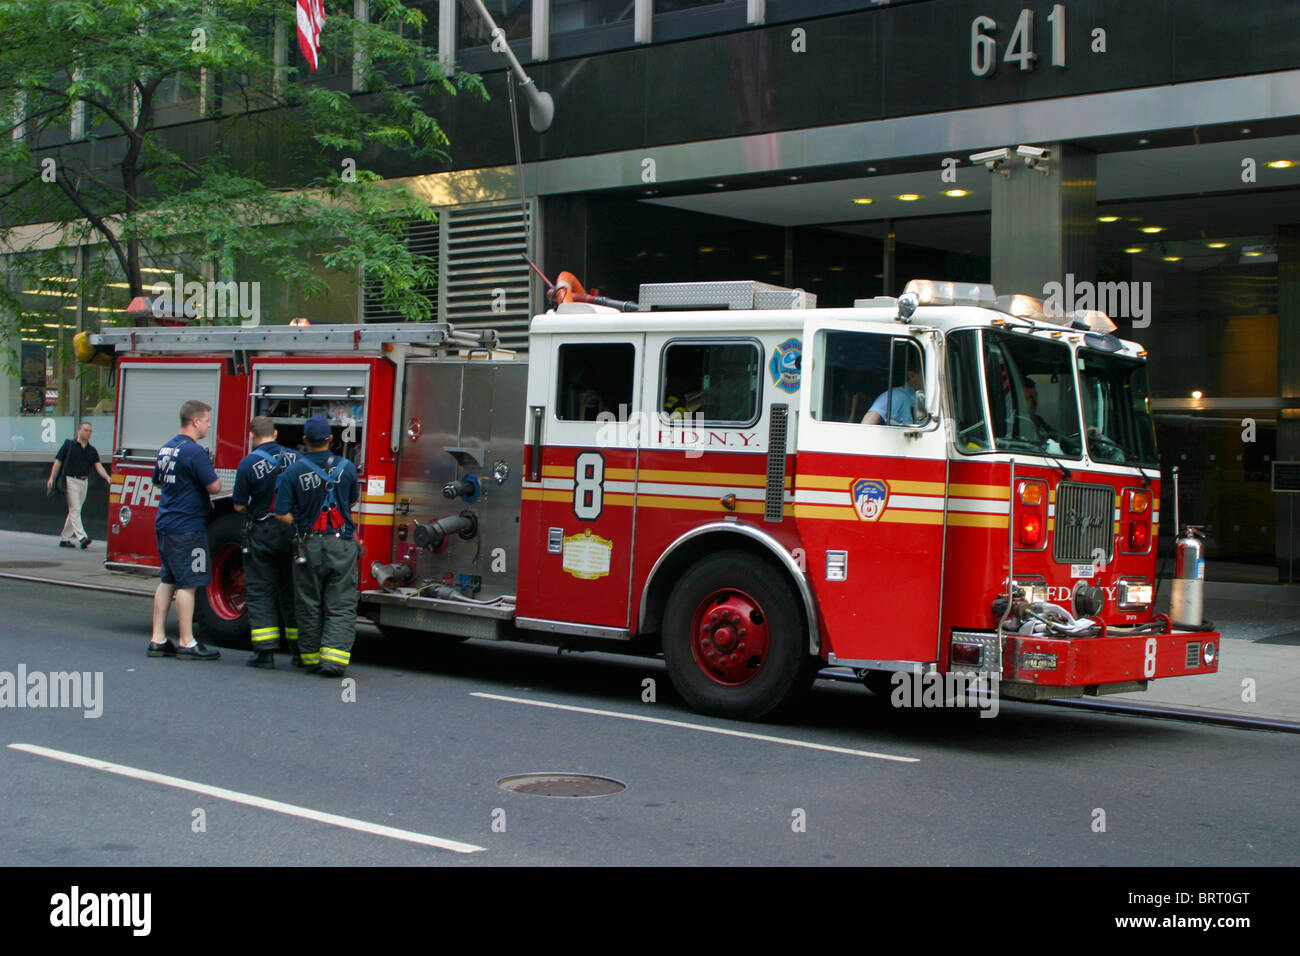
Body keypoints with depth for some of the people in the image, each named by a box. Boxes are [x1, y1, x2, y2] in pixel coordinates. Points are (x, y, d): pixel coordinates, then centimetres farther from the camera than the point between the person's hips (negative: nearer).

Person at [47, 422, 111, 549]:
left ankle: (64, 538, 19)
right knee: (75, 509, -13)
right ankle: (82, 537, -25)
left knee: (74, 511, 10)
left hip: (83, 482, 5)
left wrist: (106, 476, -20)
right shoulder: (69, 445, 0)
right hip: (70, 480, -5)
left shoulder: (92, 450, 11)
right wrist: (52, 478, -7)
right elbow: (58, 462, 1)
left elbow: (98, 466, -1)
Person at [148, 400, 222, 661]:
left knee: (167, 581, 13)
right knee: (188, 584, -4)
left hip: (165, 523, 9)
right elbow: (214, 486, -18)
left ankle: (157, 640, 15)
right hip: (187, 527, -9)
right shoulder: (194, 451, -17)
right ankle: (187, 644, -1)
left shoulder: (166, 448, 12)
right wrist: (215, 480, 5)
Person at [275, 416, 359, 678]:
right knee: (341, 607, 1)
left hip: (308, 546, 0)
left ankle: (311, 658, 19)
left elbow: (282, 514, -7)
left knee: (309, 607, 12)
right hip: (342, 544, 0)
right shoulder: (347, 467, -1)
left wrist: (303, 521, 11)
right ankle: (333, 659, -10)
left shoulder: (293, 472, -6)